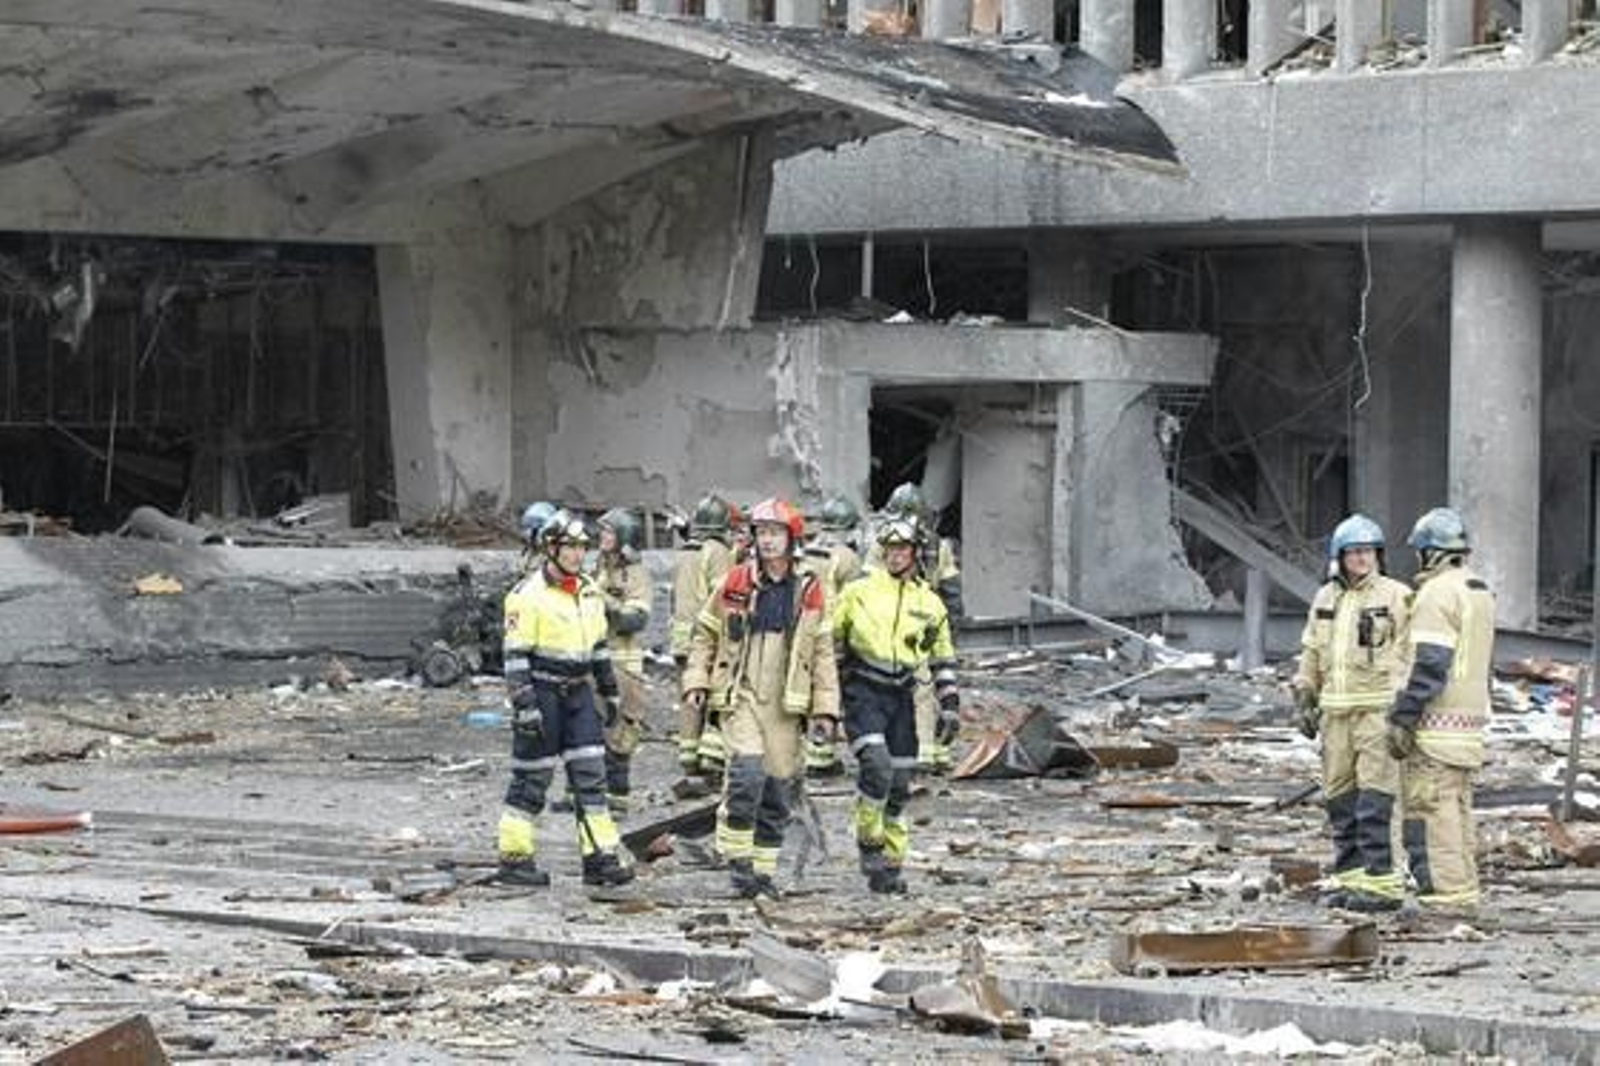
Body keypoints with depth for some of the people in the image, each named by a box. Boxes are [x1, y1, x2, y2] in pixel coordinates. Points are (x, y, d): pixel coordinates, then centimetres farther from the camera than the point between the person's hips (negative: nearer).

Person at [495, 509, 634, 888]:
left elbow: (598, 645, 22)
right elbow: (516, 656, -14)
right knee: (532, 778, -1)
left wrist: (609, 690, 20)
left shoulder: (589, 593, 12)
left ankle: (600, 857, 4)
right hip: (542, 692, -7)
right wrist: (525, 706, -19)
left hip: (577, 691, 7)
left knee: (590, 773, 2)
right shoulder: (529, 595, -12)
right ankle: (514, 858, 8)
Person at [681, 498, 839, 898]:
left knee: (777, 790, 6)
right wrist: (696, 681, -1)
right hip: (741, 695, -2)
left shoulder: (809, 591, 6)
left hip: (785, 704, 2)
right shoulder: (735, 584, 2)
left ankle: (763, 869, 17)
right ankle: (737, 857, -8)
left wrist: (825, 709, 5)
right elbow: (705, 634, 10)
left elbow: (823, 653, 9)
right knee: (747, 773, -20)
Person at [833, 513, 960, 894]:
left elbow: (943, 660, 17)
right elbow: (832, 640, 9)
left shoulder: (930, 604, 9)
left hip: (901, 696, 4)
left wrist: (949, 706, 10)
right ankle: (869, 842, -5)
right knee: (876, 768, -22)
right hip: (863, 691, -3)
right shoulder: (859, 592, 1)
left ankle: (890, 862, 15)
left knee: (899, 784, 5)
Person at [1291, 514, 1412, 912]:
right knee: (1340, 801, 7)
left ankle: (1381, 882, -9)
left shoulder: (1396, 597, -4)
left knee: (1373, 801, -10)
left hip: (1378, 710, -6)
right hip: (1336, 711, 6)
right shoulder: (1325, 599, 14)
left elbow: (1409, 657, -6)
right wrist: (1304, 698, 14)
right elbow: (1311, 653, 21)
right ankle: (1349, 878, 14)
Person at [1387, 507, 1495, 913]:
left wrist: (1402, 719, -18)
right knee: (1457, 806, 14)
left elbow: (1429, 665, -20)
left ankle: (1444, 893, -10)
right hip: (1469, 721, 9)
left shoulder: (1437, 594, -14)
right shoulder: (1480, 591, 16)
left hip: (1435, 723, -9)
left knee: (1430, 809, -7)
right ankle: (1464, 891, 15)